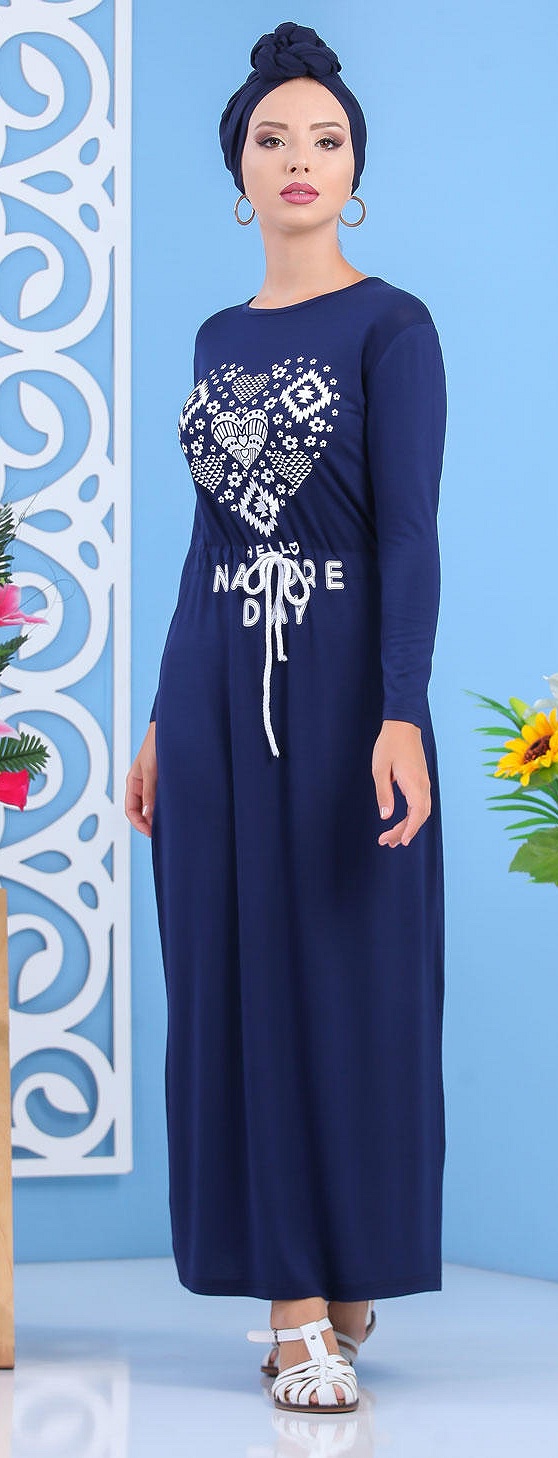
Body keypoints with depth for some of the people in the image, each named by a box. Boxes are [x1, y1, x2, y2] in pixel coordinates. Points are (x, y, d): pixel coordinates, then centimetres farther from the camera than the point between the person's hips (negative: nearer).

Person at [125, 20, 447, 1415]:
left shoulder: (391, 326, -3)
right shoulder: (218, 338, 14)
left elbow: (410, 533, -11)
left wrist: (401, 718, -20)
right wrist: (163, 721, 14)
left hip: (340, 681, -5)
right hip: (218, 685, 6)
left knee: (349, 981, -1)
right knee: (237, 983, 4)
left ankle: (352, 1282, 13)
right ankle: (296, 1300, 11)